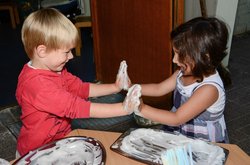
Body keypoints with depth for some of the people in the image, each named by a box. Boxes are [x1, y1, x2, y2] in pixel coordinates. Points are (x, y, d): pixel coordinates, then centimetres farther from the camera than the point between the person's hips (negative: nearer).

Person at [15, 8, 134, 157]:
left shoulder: (56, 70, 1)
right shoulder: (36, 83, -28)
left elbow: (81, 88, 7)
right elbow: (75, 107, -32)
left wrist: (115, 87, -5)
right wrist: (123, 108, -30)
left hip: (62, 137, 8)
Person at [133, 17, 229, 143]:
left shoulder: (209, 88, -28)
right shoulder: (185, 71, -5)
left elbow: (176, 119, -28)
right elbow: (159, 89, 6)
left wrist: (142, 109, -28)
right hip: (179, 134, 7)